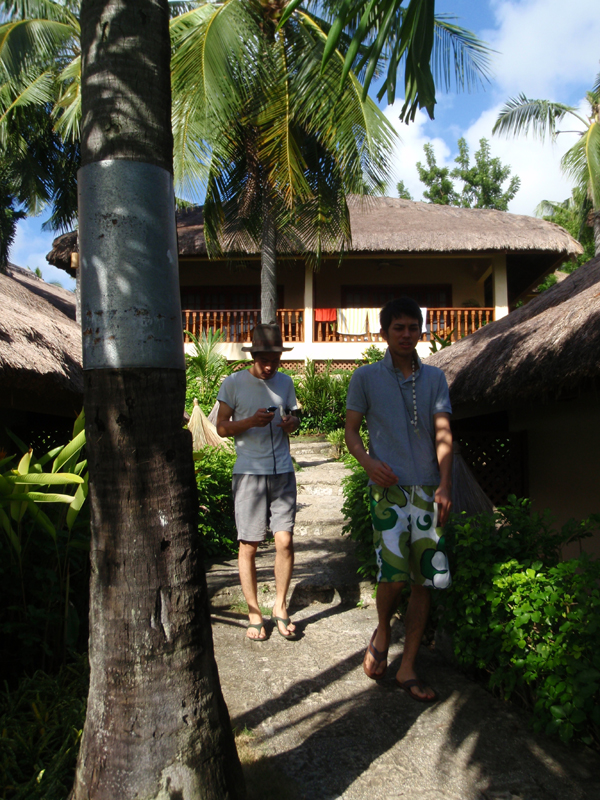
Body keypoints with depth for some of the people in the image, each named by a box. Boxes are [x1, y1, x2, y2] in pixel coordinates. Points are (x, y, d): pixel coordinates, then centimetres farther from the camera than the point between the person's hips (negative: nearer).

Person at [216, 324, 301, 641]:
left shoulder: (285, 382, 10)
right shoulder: (233, 383, -1)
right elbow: (221, 427, 0)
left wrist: (292, 422, -3)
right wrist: (251, 421, -17)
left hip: (282, 472, 3)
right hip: (249, 473, -3)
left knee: (285, 540, -2)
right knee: (248, 544, 4)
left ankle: (280, 607, 19)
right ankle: (254, 613, 20)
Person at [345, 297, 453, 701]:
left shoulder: (435, 378, 11)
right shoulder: (366, 377, 5)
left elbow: (443, 433, 4)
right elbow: (351, 430, 8)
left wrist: (445, 485, -7)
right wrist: (368, 462, -12)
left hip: (428, 490, 3)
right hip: (388, 488, -3)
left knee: (426, 579, 3)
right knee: (395, 571, -17)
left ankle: (408, 668, 18)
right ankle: (382, 632, 17)